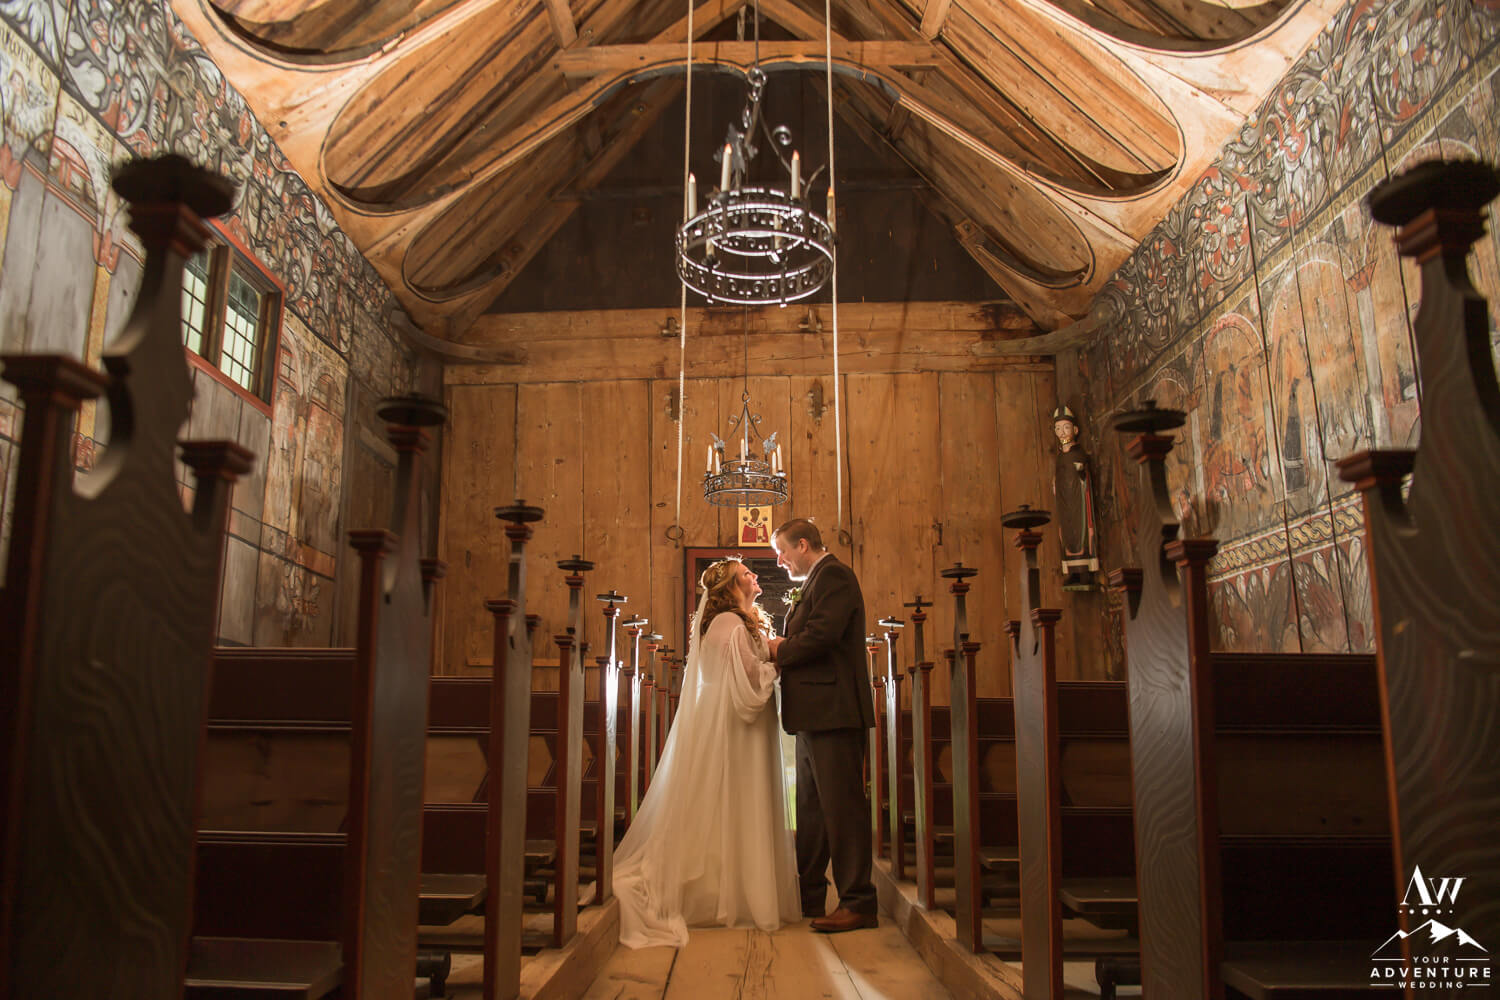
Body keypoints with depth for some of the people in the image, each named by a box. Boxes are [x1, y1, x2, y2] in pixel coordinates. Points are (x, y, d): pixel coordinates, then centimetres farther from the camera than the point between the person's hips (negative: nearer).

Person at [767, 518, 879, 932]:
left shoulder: (833, 575, -10)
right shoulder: (817, 581, 21)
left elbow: (822, 635, -22)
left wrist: (779, 650, -7)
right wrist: (783, 652, 5)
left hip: (834, 711, -11)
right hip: (817, 714, 11)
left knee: (842, 805, -7)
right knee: (811, 808, 16)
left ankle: (858, 903, 0)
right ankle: (809, 894, 26)